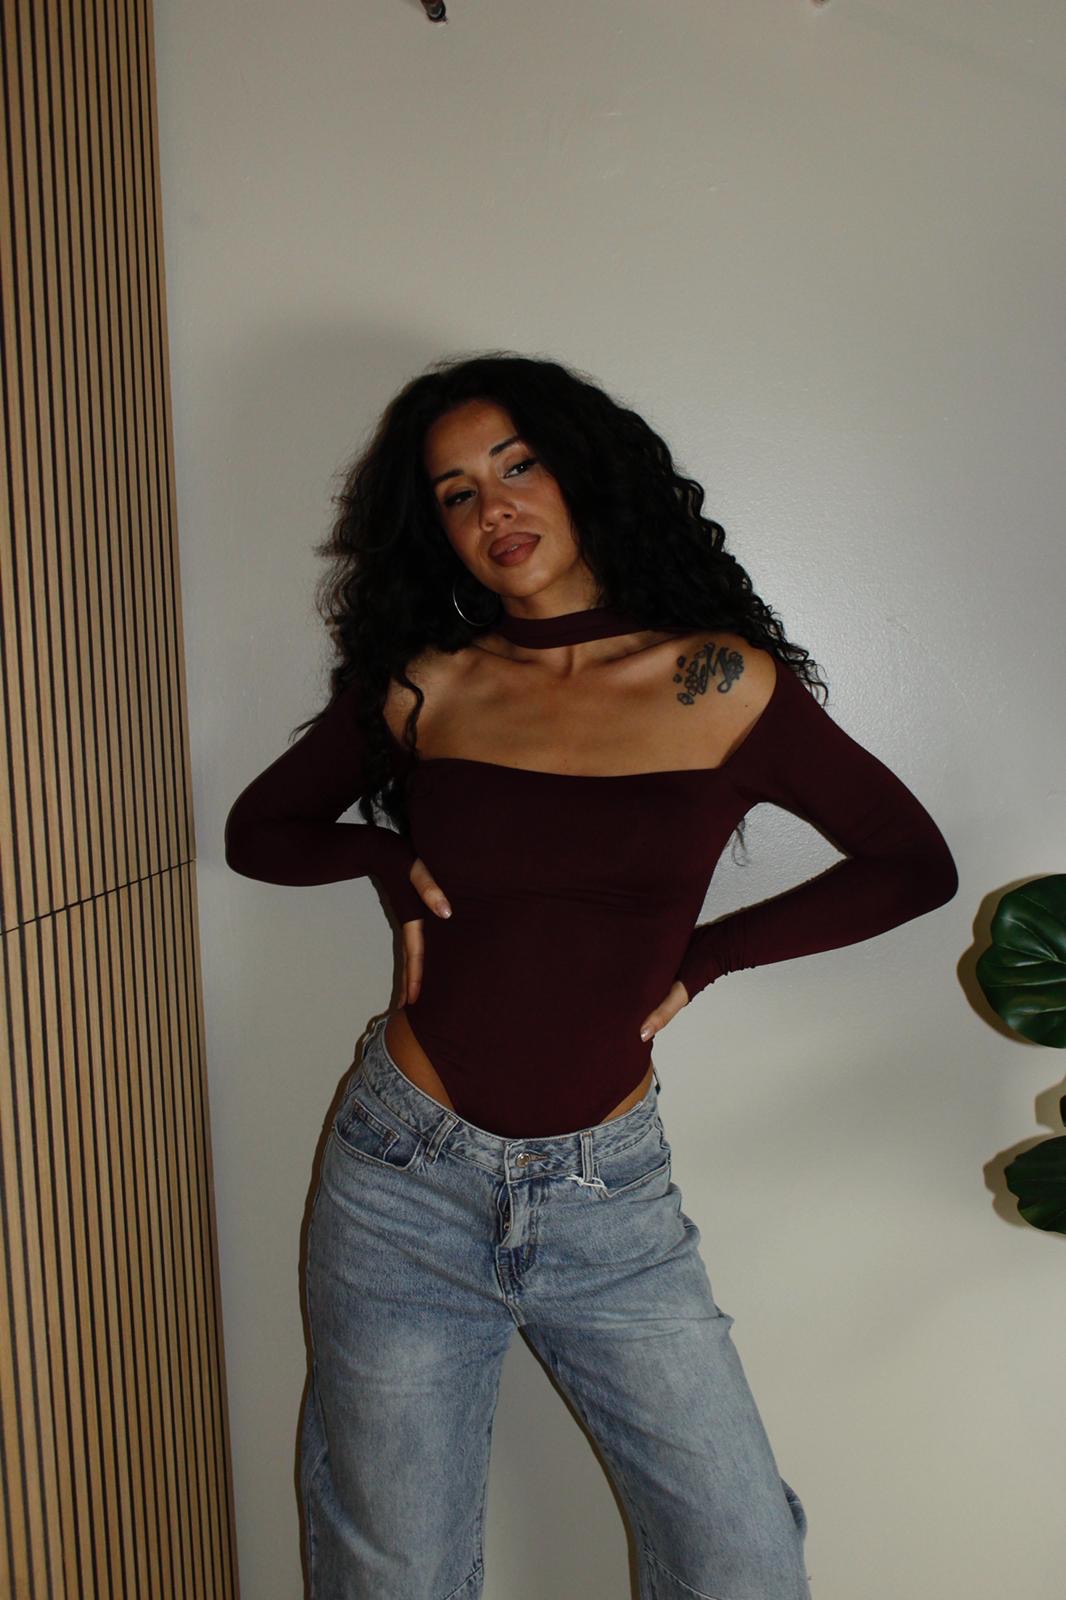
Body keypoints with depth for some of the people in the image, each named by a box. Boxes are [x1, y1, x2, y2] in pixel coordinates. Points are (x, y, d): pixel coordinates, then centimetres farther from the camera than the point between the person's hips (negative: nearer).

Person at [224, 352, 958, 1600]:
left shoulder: (724, 684, -4)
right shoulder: (422, 685, 0)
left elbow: (913, 863, 3)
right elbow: (258, 830, 14)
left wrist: (703, 956, -3)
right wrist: (395, 861, -5)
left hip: (608, 1194, 0)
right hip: (406, 1180, 1)